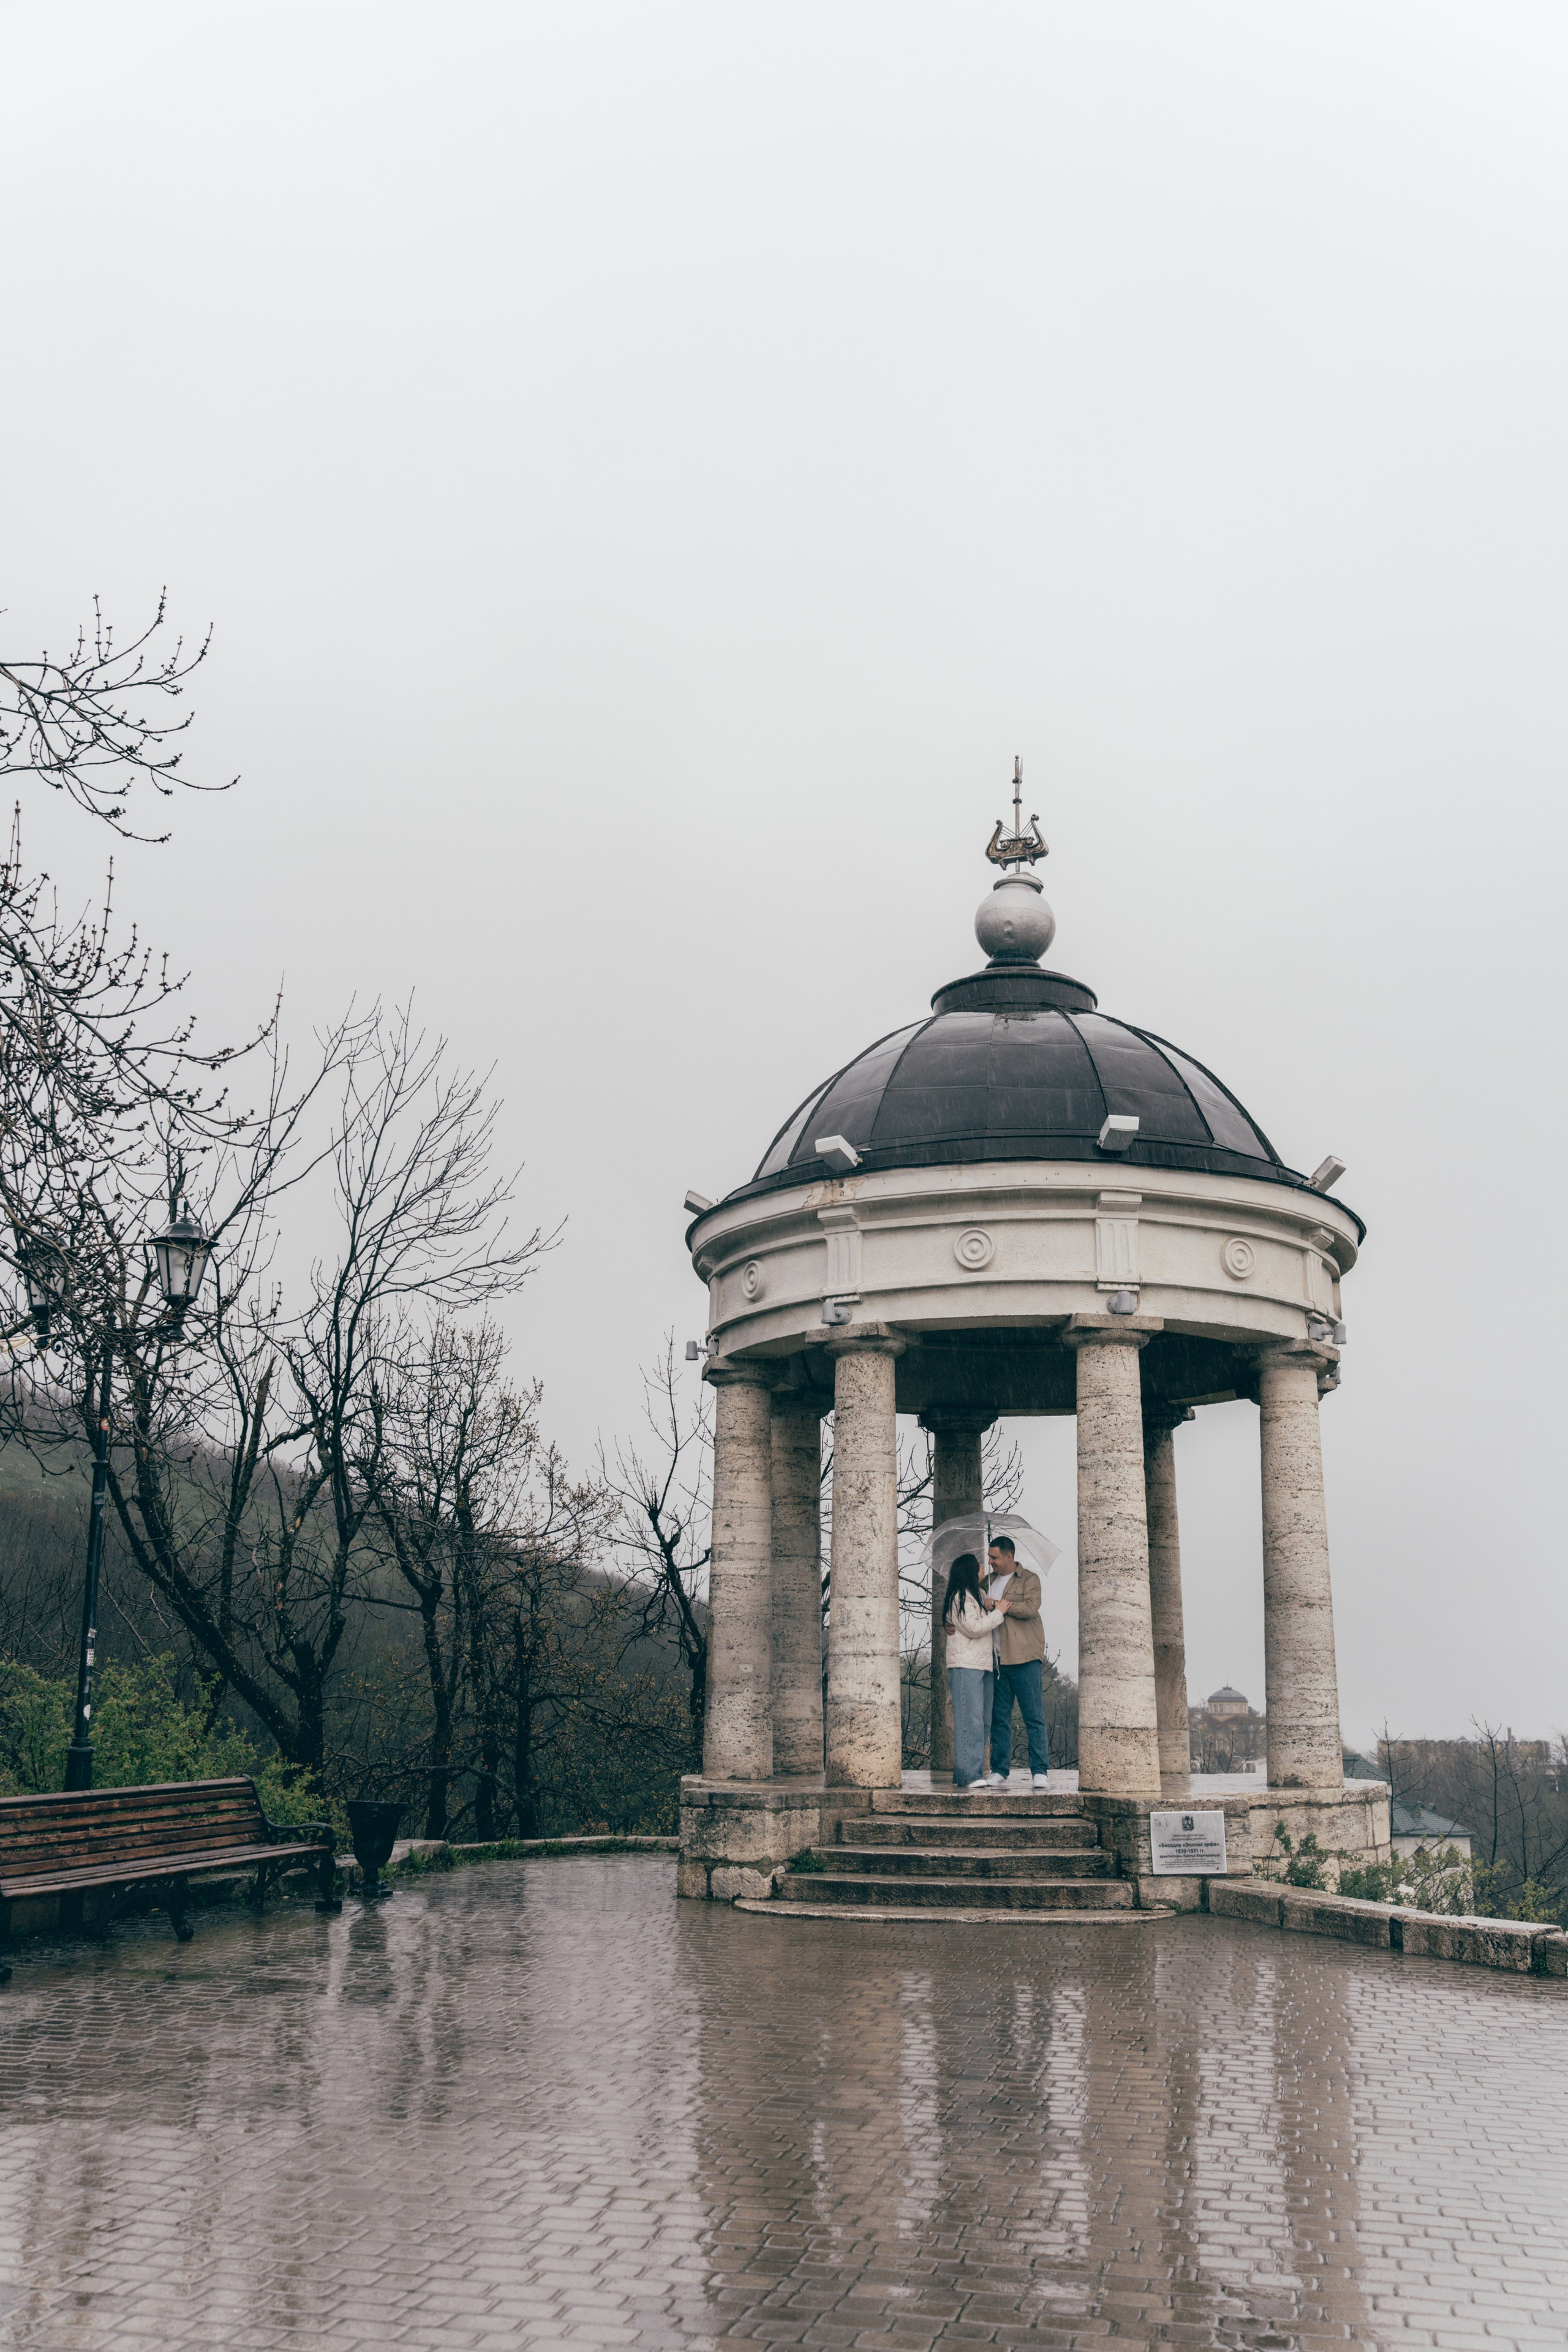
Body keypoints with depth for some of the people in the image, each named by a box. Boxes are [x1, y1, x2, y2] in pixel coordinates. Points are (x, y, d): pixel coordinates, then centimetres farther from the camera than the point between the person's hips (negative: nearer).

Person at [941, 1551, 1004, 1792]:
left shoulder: (974, 1596, 23)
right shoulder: (959, 1597, -8)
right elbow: (974, 1628, -15)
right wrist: (998, 1613, -7)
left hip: (984, 1665, 10)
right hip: (966, 1666, -10)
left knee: (982, 1722, 7)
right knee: (970, 1720, -12)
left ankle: (974, 1772, 9)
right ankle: (967, 1775, -13)